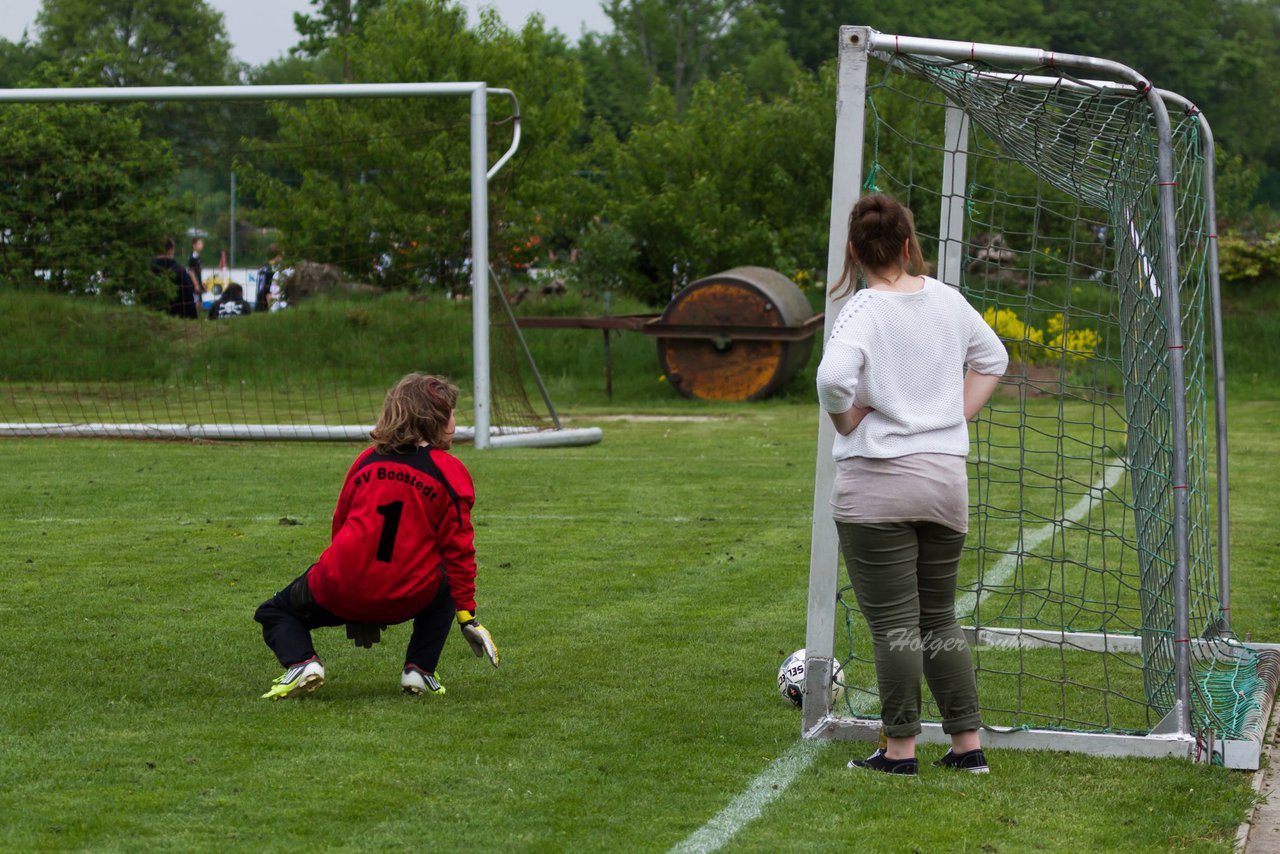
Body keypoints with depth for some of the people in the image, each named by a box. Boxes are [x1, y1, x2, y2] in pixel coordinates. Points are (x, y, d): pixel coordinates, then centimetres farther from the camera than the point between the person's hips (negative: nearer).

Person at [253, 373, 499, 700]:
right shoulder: (451, 472, -1)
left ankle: (301, 663, -8)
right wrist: (467, 616, 7)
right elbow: (458, 549, -1)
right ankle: (420, 669, 14)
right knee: (445, 585, 33)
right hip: (408, 598, -1)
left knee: (275, 612, 25)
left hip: (341, 591, 1)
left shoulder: (368, 460, 8)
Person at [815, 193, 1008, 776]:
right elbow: (992, 360, 19)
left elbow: (834, 378, -30)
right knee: (940, 616, 15)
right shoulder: (947, 300, 5)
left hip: (876, 485, -5)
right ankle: (968, 745, 16)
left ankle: (899, 749, 6)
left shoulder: (864, 312, -13)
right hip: (946, 476, 5)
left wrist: (847, 422, -11)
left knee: (893, 623, 1)